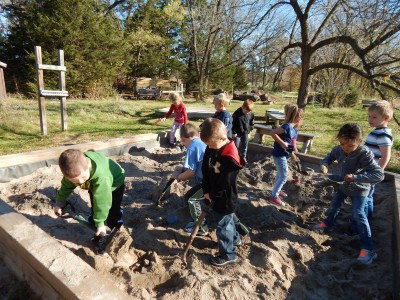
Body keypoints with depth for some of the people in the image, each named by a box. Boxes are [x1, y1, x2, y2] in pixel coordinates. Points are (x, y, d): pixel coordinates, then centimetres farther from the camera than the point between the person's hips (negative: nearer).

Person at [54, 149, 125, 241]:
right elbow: (66, 186, -6)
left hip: (115, 184, -5)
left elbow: (102, 201, -41)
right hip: (94, 186, 6)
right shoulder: (73, 171, -30)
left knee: (114, 213, -2)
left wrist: (100, 223, -32)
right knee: (94, 211, 8)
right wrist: (59, 202, 4)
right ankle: (98, 235, 27)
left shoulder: (101, 175, -50)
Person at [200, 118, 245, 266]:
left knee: (223, 226, 7)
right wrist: (206, 191, -6)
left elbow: (224, 183, -24)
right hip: (214, 195, 8)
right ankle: (234, 238, 51)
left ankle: (228, 254, 27)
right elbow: (205, 169, -1)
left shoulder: (231, 157, -29)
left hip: (225, 199, -8)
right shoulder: (211, 148, -5)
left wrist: (211, 195, -11)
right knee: (227, 220, 27)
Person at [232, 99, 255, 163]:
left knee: (244, 146, 14)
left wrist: (249, 130, -1)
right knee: (236, 146, 5)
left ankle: (244, 157, 29)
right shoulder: (237, 113, -19)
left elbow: (252, 123, 8)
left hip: (245, 133, 3)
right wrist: (233, 132, -11)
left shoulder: (251, 114, -7)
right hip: (237, 133, -3)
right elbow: (232, 123, -11)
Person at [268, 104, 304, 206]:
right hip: (279, 154, -10)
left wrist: (292, 154, 24)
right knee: (284, 176, -2)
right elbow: (272, 132, -31)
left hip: (283, 154, 10)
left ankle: (276, 190, 43)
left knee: (280, 174, 24)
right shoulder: (287, 126, -23)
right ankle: (273, 196, 8)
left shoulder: (292, 128, 6)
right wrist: (282, 143, -27)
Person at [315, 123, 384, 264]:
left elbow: (379, 175, -38)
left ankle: (368, 248, -3)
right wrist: (324, 165, -22)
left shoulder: (365, 154, -35)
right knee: (334, 205, 21)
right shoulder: (338, 150, -18)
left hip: (359, 189, -6)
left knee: (358, 214, -12)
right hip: (343, 185, 6)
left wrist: (356, 177, -47)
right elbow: (328, 158, 2)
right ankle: (328, 223, 49)